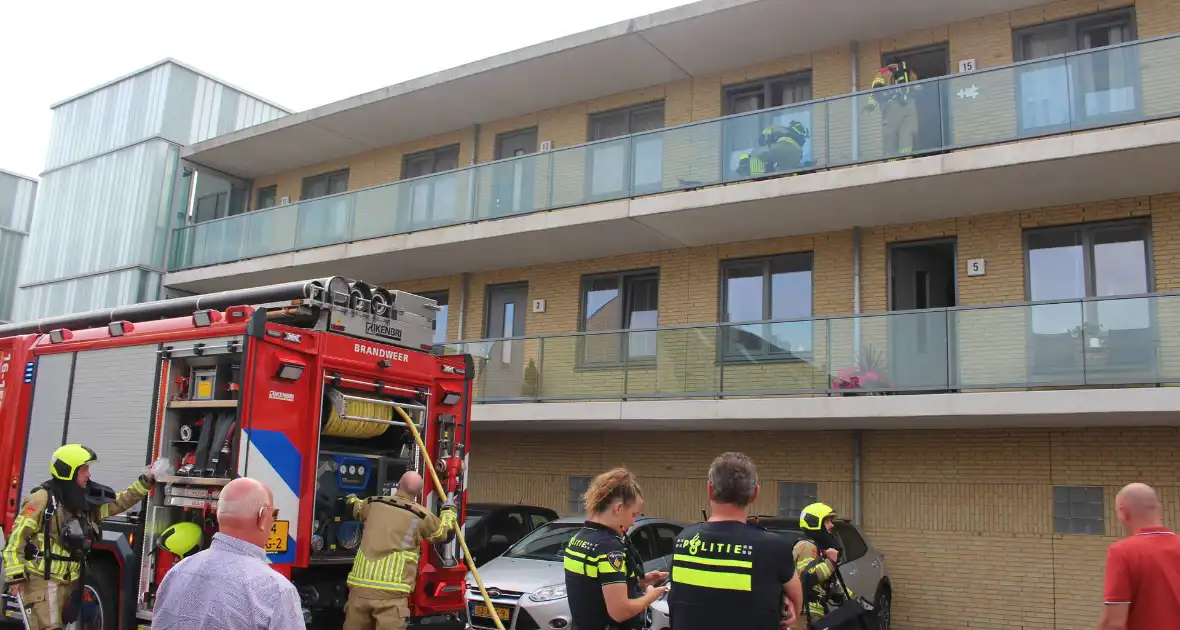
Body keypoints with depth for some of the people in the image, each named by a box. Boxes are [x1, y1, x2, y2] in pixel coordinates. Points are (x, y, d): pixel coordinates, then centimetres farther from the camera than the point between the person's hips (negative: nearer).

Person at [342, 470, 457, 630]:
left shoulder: (373, 504, 13)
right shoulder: (421, 516, 1)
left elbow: (356, 508, 37)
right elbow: (445, 533, 18)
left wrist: (352, 499, 62)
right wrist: (449, 510, 37)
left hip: (359, 585, 4)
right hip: (391, 592, -4)